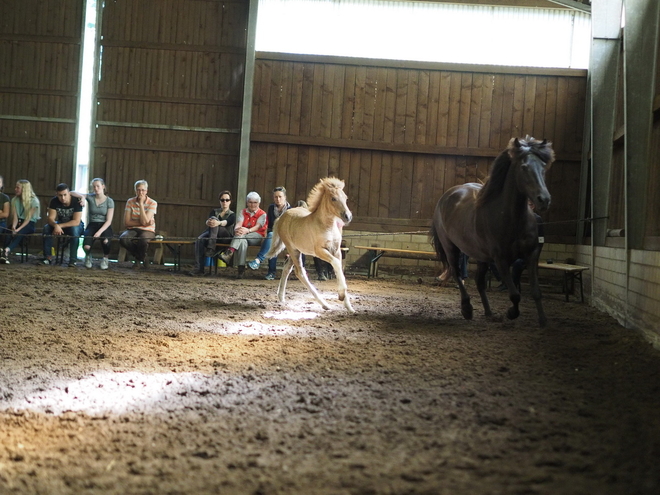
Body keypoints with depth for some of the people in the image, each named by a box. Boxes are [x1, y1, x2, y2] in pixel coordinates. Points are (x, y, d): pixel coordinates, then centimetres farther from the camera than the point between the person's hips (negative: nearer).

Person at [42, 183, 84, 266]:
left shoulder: (76, 202, -25)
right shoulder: (54, 201, -13)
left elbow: (76, 222, -30)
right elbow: (50, 218, -17)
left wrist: (60, 226, -35)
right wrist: (56, 225, -40)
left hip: (75, 225, -4)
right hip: (60, 224, 4)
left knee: (74, 229, -38)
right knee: (46, 227, -22)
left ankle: (73, 260, -31)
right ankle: (48, 257, -17)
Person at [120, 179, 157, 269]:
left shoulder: (152, 203, -7)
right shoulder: (130, 202, 1)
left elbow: (144, 222, -19)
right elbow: (126, 222, -6)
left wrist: (141, 203, -18)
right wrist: (143, 223, -16)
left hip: (147, 231, -2)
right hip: (132, 230, 2)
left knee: (143, 240, -39)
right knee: (123, 239, -32)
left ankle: (139, 258, 0)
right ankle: (142, 258, -2)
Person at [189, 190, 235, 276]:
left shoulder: (232, 215, 10)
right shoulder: (215, 211, 19)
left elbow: (226, 222, -15)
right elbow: (208, 220, -3)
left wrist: (218, 223, -40)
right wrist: (208, 222, -31)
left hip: (226, 237, -3)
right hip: (212, 234, 3)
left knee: (214, 218, -28)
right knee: (199, 239, -32)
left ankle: (210, 248, -40)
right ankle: (199, 268, -40)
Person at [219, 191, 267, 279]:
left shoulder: (262, 214, 7)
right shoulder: (242, 212, 18)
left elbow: (257, 227, -11)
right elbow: (238, 224, -1)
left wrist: (247, 230, -32)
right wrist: (237, 229, -27)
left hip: (257, 237, -2)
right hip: (244, 237, 2)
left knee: (241, 235, -34)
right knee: (242, 242, -37)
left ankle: (229, 253, -53)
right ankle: (241, 269, -47)